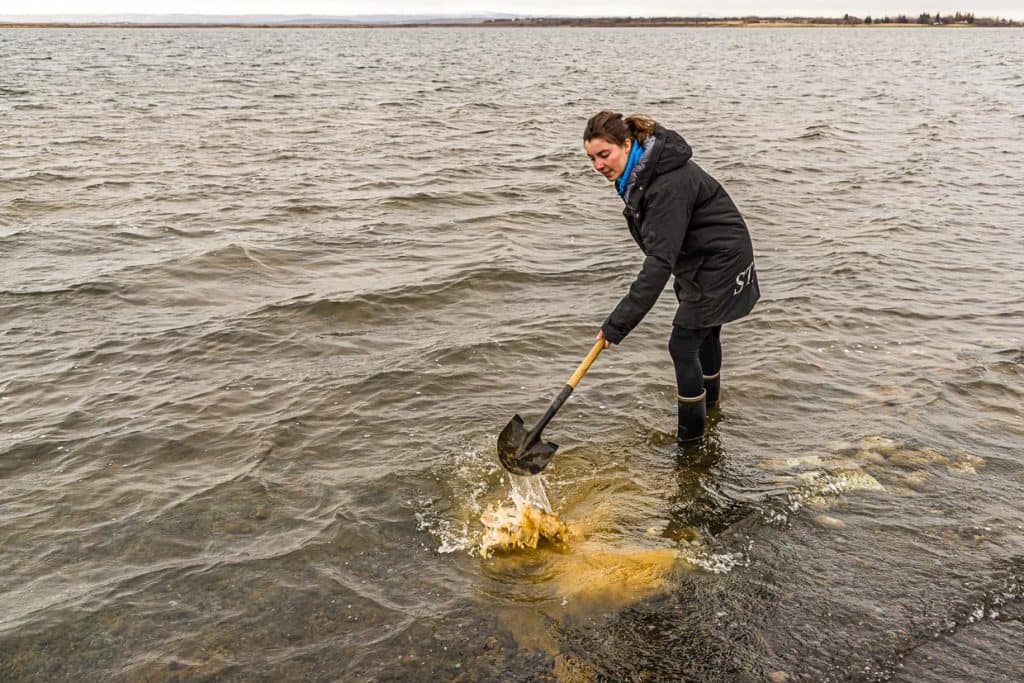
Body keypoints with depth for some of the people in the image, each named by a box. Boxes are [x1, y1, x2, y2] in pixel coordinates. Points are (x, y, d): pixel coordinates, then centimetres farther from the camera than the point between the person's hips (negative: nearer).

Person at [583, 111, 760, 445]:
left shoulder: (668, 185, -34)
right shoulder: (640, 171, -4)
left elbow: (659, 261, -39)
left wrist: (618, 324, -40)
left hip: (720, 263, -10)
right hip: (704, 259, 10)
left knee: (683, 345, -8)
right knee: (705, 331, 28)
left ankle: (690, 438, 5)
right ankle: (710, 396, 53)